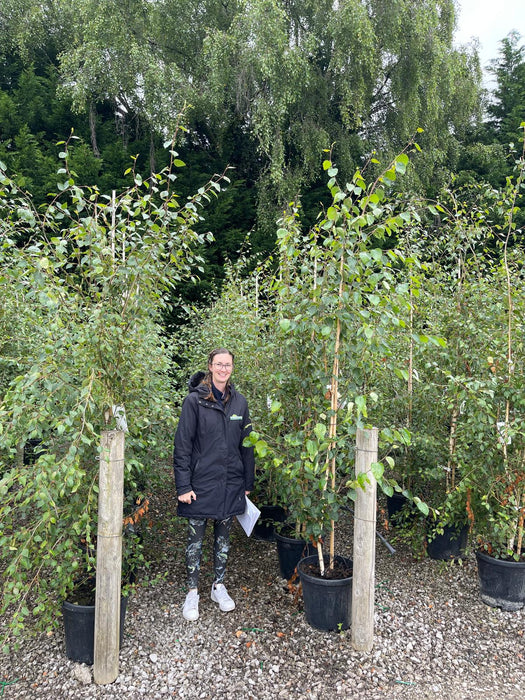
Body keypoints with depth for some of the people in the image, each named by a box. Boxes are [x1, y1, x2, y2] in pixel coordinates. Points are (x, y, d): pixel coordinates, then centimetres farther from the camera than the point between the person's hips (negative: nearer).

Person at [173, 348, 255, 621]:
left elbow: (246, 444, 10)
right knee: (195, 539, 8)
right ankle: (192, 592, 25)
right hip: (201, 481, -3)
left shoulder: (239, 402, 4)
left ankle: (219, 586, 33)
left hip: (230, 483, 4)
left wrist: (248, 482, 9)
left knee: (223, 536, 16)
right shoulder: (194, 400, -9)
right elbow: (182, 445, -9)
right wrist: (183, 486, -13)